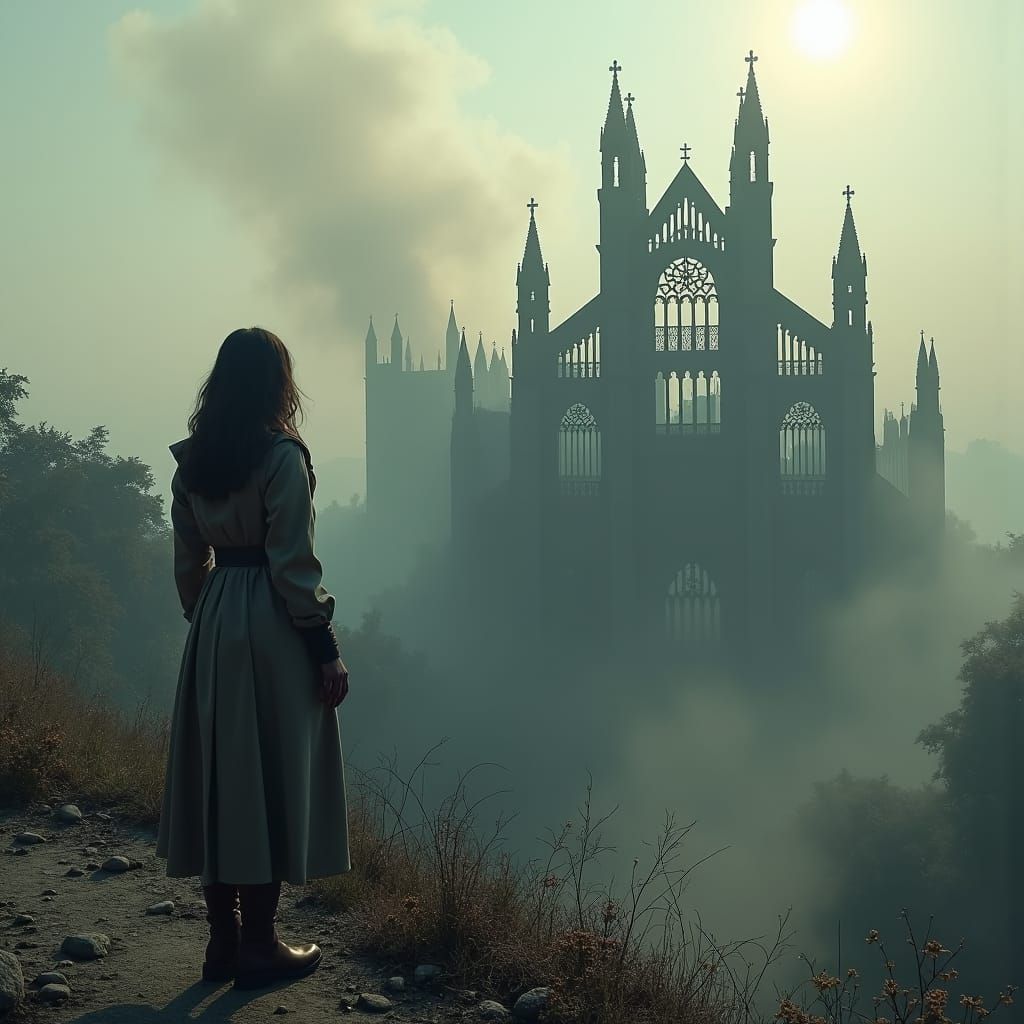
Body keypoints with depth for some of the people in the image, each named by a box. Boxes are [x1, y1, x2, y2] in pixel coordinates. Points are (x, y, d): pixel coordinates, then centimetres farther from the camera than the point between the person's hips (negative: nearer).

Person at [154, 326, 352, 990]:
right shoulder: (283, 456, -12)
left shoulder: (192, 462, 7)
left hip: (213, 626, 7)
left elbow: (189, 561, 12)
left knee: (219, 771, 11)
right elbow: (293, 564, -15)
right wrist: (325, 647, -10)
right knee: (271, 776, 0)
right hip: (274, 625, -6)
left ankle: (225, 937, 17)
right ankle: (260, 945, 6)